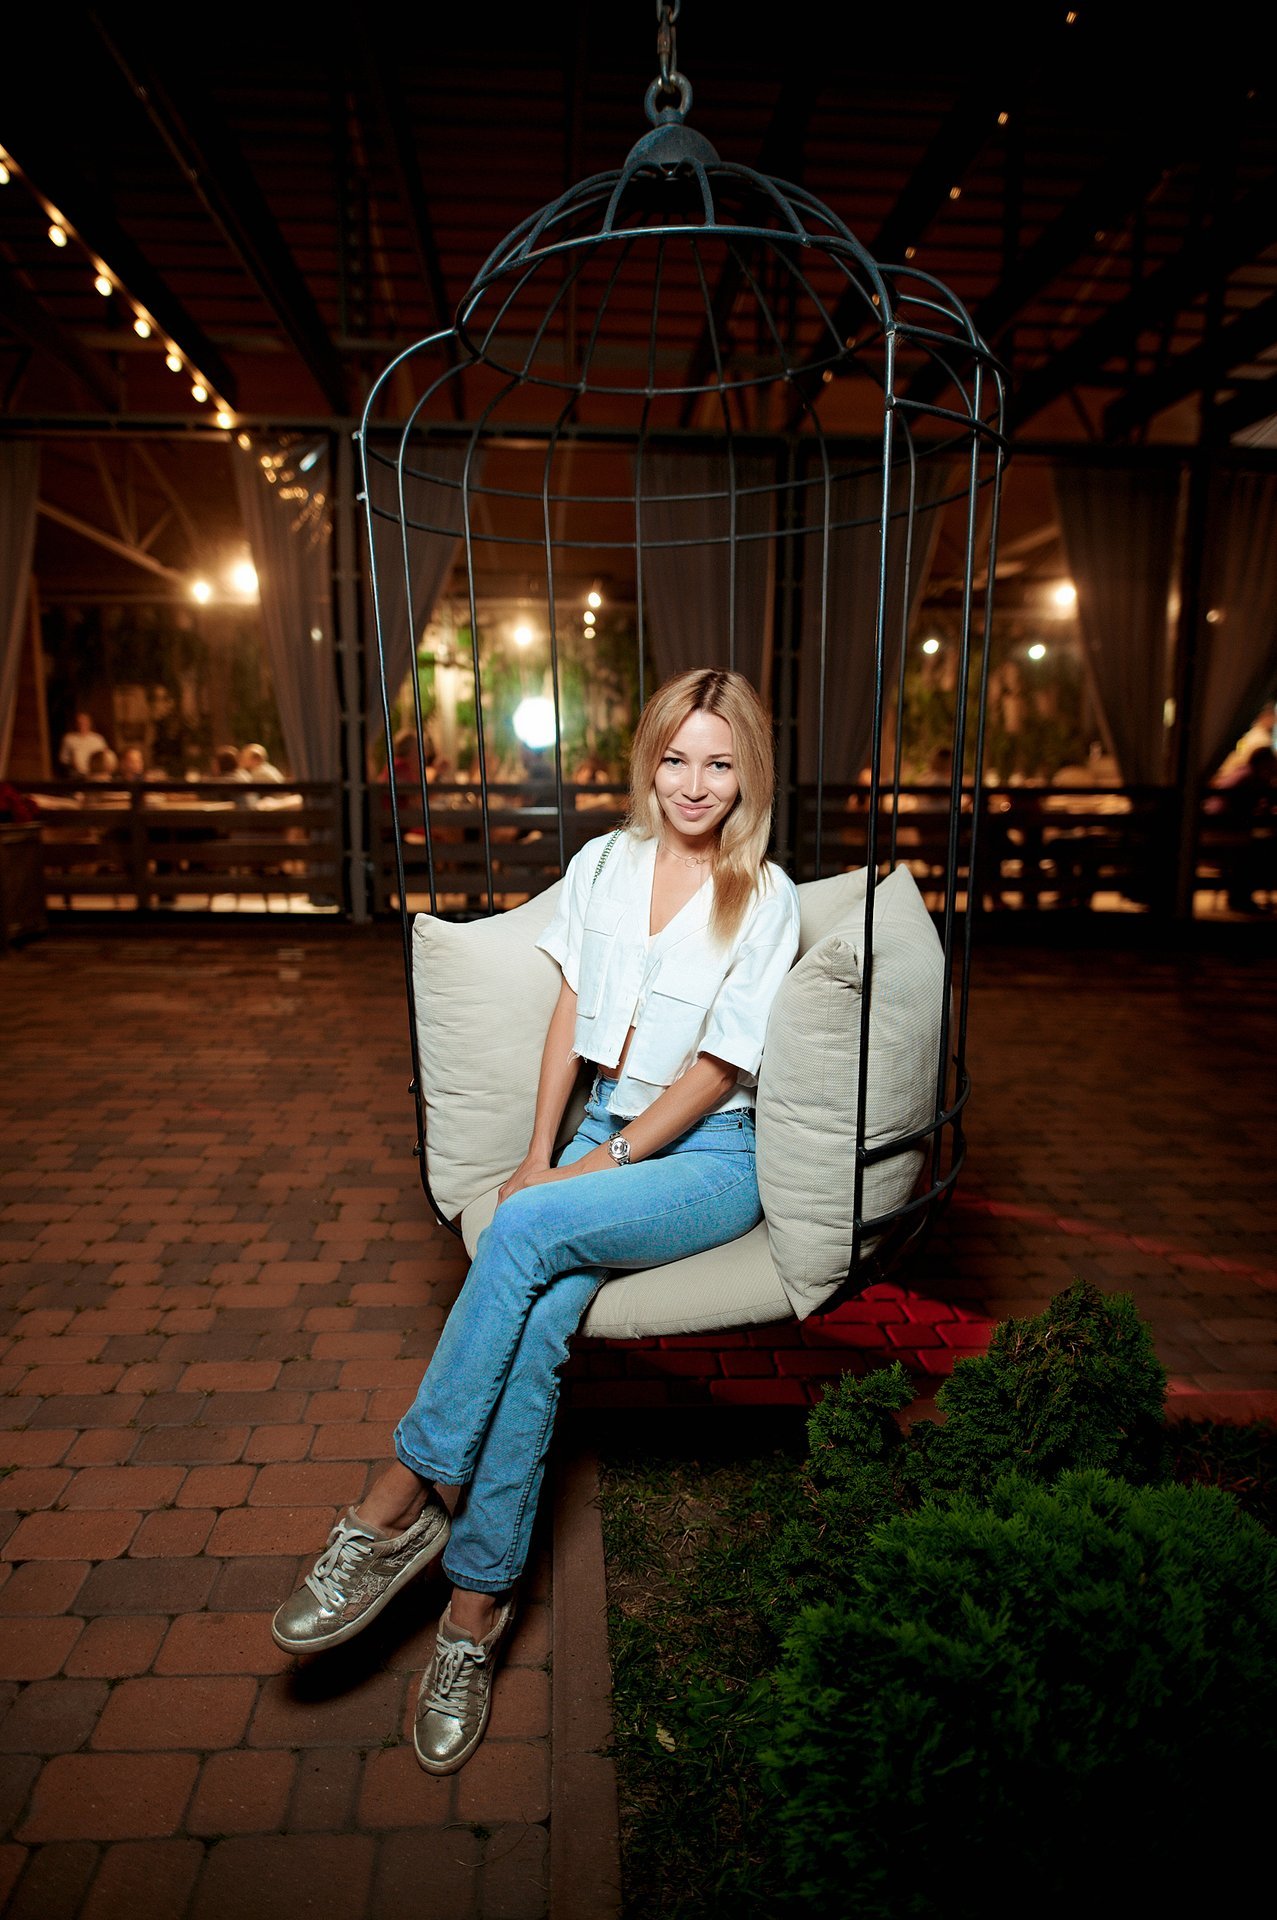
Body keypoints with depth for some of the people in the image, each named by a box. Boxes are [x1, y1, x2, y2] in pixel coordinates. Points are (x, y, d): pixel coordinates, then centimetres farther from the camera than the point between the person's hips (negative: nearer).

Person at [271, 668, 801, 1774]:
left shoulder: (766, 900, -5)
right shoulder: (604, 864, 8)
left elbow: (716, 1070, -10)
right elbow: (572, 1015, 9)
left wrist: (597, 1167, -14)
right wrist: (540, 1152, 0)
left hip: (710, 1155, -3)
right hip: (602, 1132, 4)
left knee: (527, 1229, -29)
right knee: (540, 1320, -23)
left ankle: (398, 1508, -16)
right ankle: (478, 1604, -12)